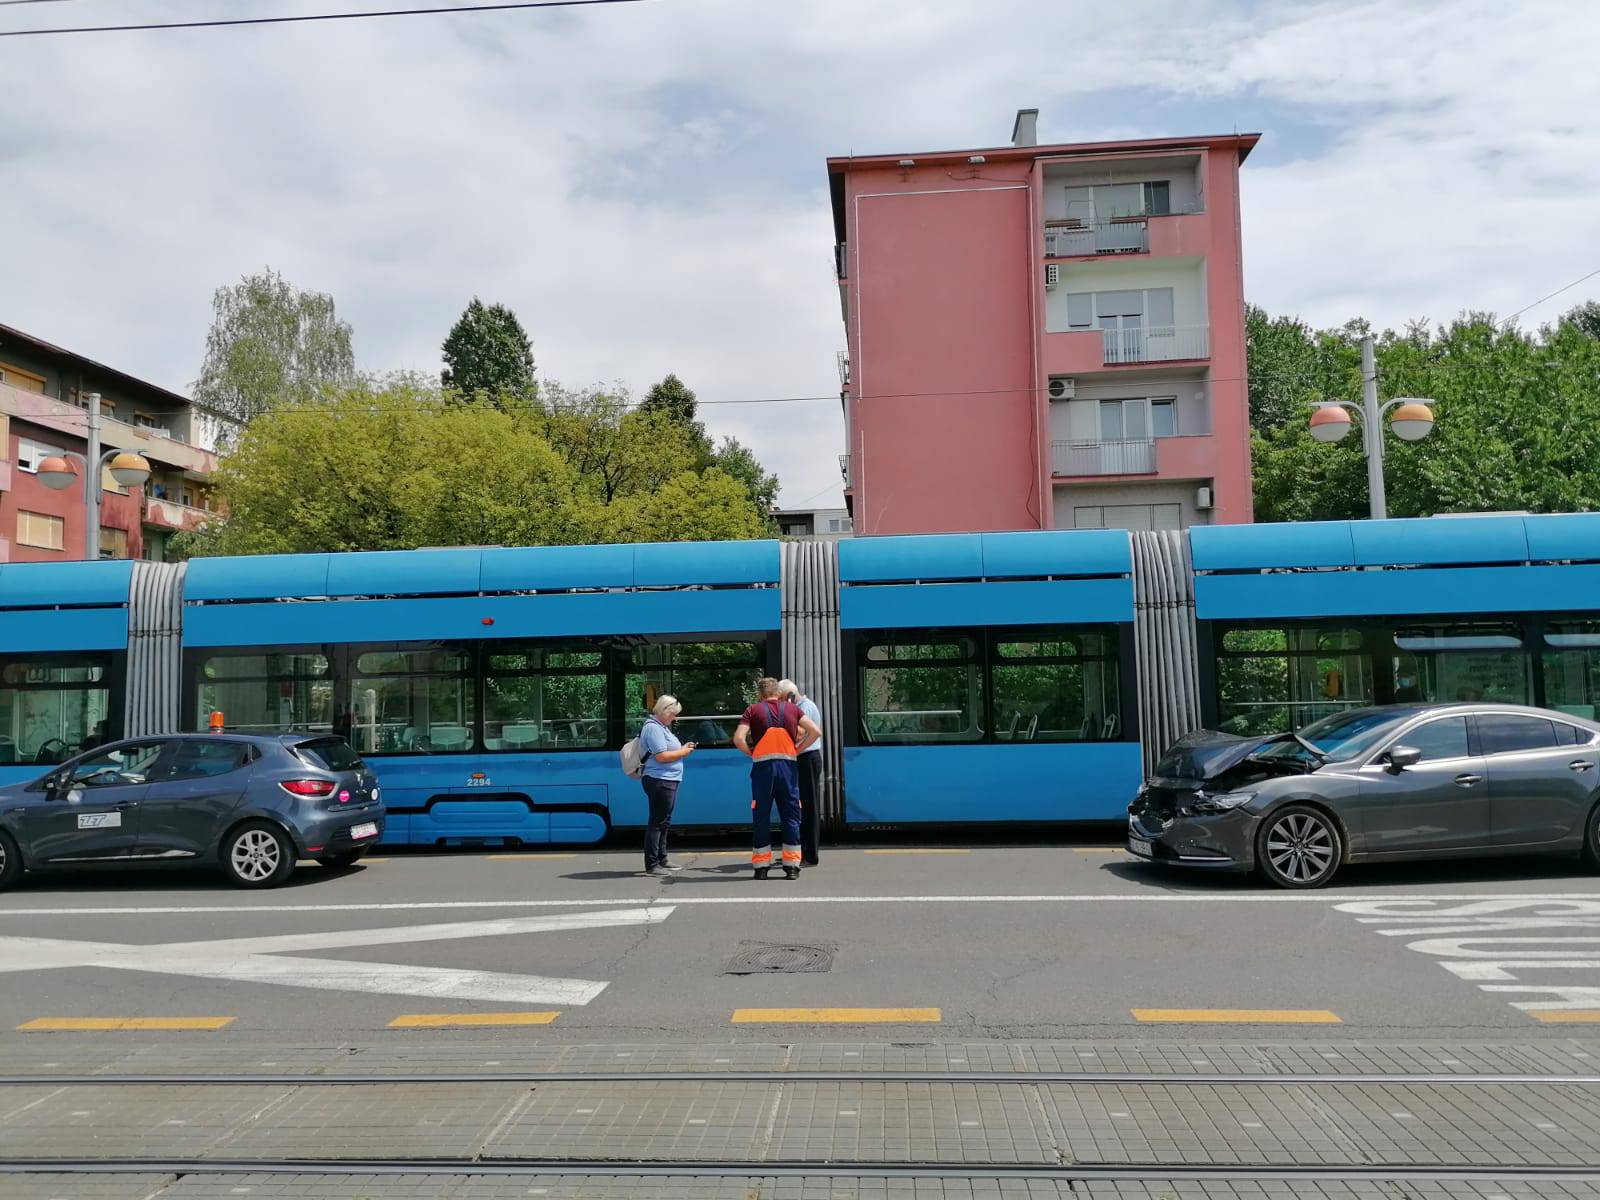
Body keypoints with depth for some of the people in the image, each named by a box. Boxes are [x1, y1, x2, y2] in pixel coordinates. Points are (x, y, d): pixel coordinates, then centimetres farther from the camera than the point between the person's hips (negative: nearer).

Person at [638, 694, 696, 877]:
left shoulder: (661, 727, 18)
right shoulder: (653, 728, -15)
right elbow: (661, 756, -22)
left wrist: (682, 748, 10)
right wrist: (682, 752, -11)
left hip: (668, 781, 11)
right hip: (659, 781, -11)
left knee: (664, 822, 18)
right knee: (657, 822, -8)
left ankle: (661, 860, 27)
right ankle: (651, 865, -5)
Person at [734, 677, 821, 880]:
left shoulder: (753, 710, 3)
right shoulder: (792, 709, 8)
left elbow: (738, 738, -11)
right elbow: (816, 731, 0)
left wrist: (751, 752, 4)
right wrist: (798, 749, 7)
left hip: (763, 767, -1)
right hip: (787, 766, 1)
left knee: (761, 818, 7)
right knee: (790, 817, 7)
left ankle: (761, 866, 9)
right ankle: (792, 866, 6)